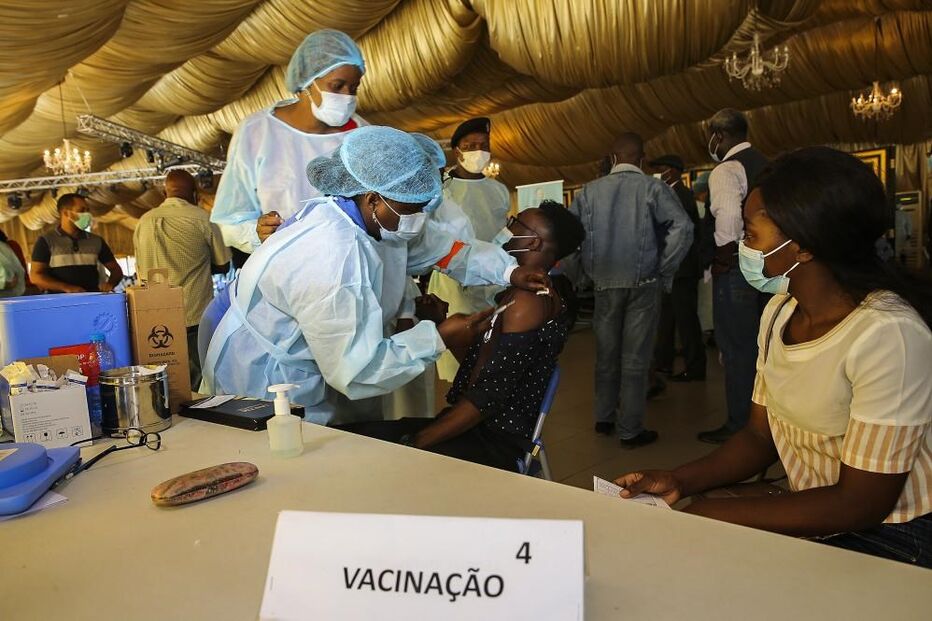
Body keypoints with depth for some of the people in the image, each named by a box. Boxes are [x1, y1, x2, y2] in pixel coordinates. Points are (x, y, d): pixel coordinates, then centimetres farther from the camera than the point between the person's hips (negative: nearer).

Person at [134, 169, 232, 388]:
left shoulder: (144, 221, 6)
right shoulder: (201, 218, -6)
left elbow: (141, 269, 16)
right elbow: (223, 266, 3)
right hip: (196, 318, -4)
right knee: (199, 380, 4)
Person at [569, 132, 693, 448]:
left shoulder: (590, 190, 4)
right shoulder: (653, 188, -4)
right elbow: (683, 228, -14)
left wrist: (588, 269, 7)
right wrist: (665, 270, -4)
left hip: (605, 284, 3)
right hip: (643, 284, -2)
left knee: (606, 353, 15)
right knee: (635, 357, 4)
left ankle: (604, 419, 27)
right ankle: (630, 430, 11)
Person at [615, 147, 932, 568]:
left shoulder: (886, 333, -25)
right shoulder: (780, 312, 1)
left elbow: (862, 503, -22)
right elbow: (760, 435, 6)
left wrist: (713, 516, -21)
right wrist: (679, 482, -10)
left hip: (892, 539, -6)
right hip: (817, 521, 6)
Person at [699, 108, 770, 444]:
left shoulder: (726, 170, -12)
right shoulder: (766, 165, 15)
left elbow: (729, 222, -26)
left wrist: (722, 260, -14)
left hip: (736, 266, -9)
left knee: (736, 347, -2)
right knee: (757, 343, 17)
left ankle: (739, 424, 6)